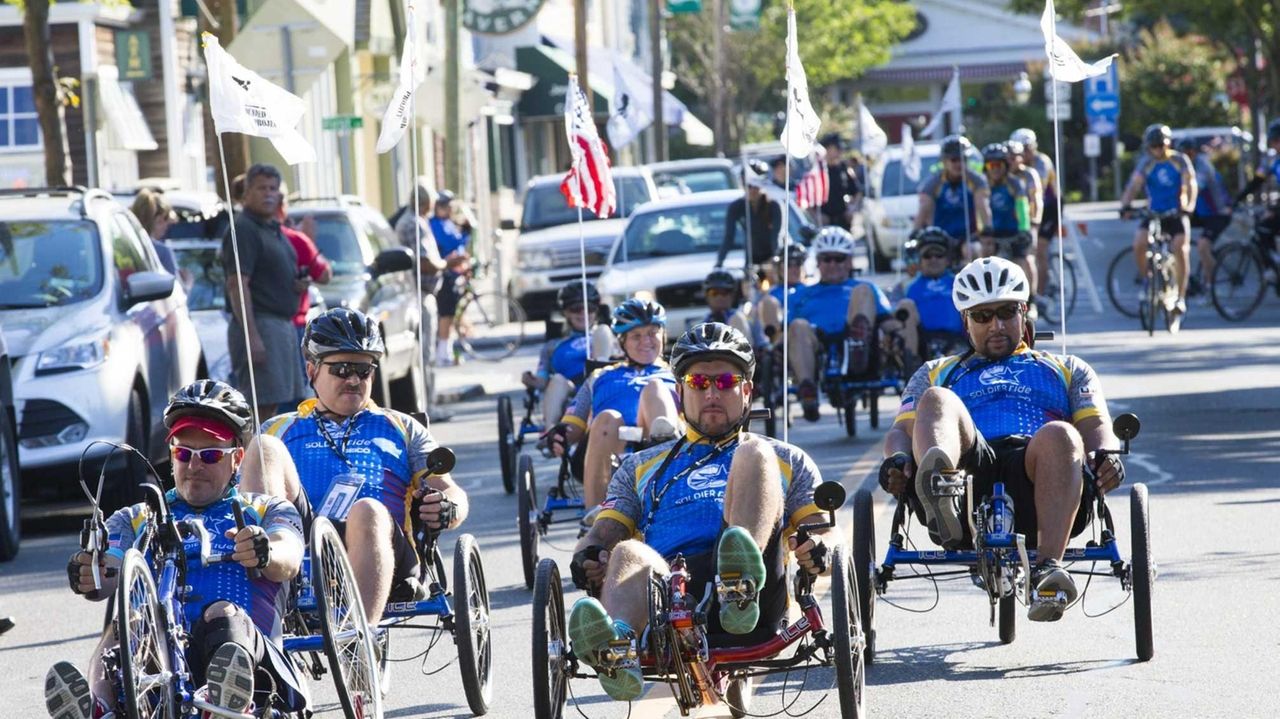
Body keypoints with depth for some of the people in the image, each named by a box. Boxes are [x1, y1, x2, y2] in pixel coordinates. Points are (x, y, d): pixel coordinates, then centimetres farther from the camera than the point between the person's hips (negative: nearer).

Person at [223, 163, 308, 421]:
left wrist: (302, 282, 12)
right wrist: (252, 336, -25)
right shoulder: (244, 229, -12)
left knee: (271, 404, 12)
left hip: (283, 322, 10)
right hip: (259, 324, -10)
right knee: (261, 406, -13)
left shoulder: (273, 228, 18)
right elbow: (237, 285, -20)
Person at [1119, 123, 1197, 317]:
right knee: (1139, 243, -23)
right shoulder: (1146, 163, 0)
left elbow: (1190, 183, -15)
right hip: (1153, 213, 2)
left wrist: (1190, 205, -34)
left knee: (1180, 249, -21)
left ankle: (1180, 297, -14)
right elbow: (1134, 184, -13)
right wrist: (1125, 205, -31)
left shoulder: (1180, 160, -4)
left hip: (1177, 213, -2)